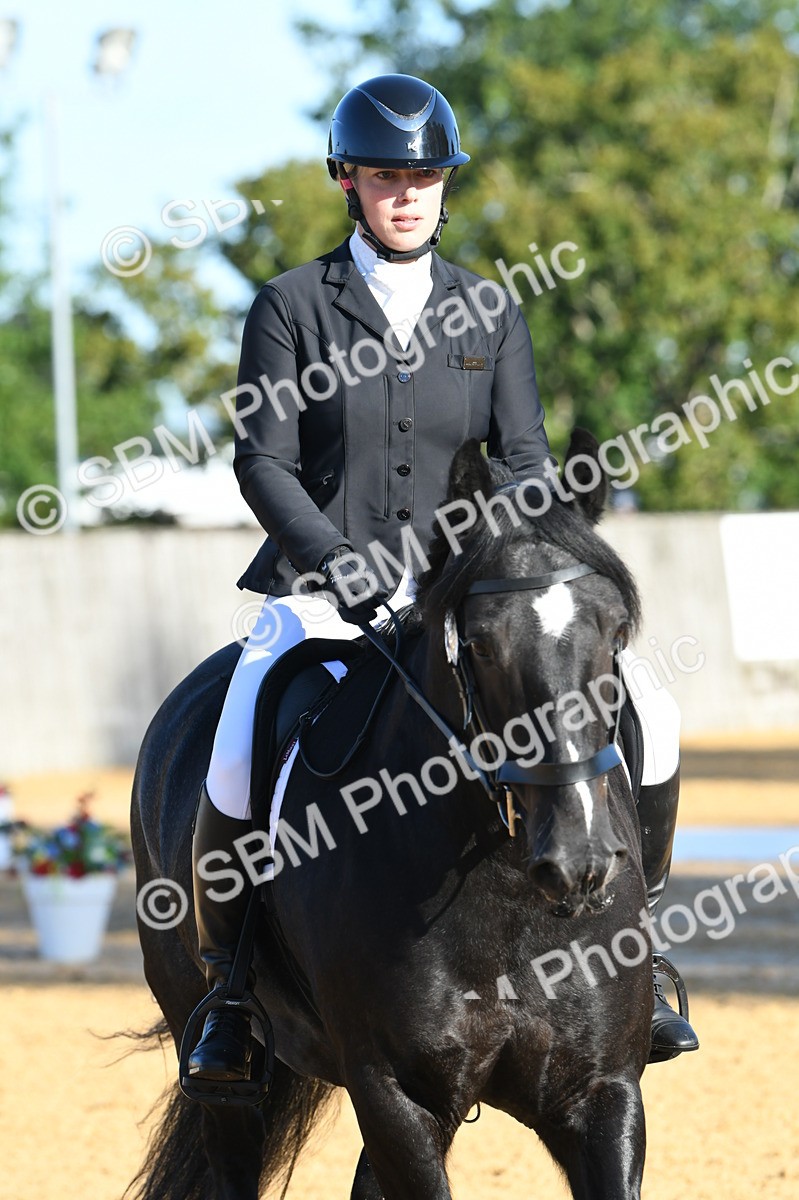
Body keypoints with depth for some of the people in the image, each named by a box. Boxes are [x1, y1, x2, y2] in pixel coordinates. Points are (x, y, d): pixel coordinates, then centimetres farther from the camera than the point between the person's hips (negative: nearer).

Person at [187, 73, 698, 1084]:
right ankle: (230, 984, -5)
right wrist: (344, 563, -19)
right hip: (323, 585, -3)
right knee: (239, 767, -28)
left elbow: (524, 456, 6)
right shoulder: (293, 306, 1)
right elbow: (264, 462, -5)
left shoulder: (488, 312, 10)